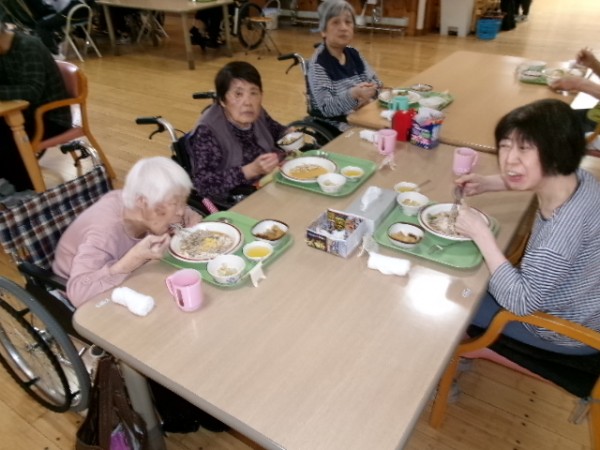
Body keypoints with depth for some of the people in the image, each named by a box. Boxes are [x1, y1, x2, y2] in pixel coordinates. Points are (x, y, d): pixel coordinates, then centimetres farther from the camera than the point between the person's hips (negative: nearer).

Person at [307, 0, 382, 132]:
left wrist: (368, 94, -11)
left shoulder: (353, 54, 7)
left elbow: (377, 84, 11)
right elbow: (326, 108, -21)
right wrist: (353, 95, -37)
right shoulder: (318, 63, -13)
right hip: (335, 128, -6)